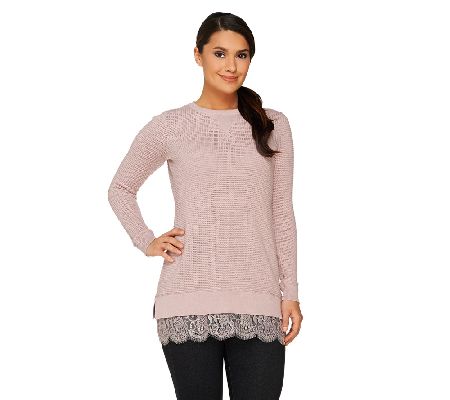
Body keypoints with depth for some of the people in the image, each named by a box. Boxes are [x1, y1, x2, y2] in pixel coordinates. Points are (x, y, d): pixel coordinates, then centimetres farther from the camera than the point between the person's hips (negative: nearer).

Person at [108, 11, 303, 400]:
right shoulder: (169, 127, 5)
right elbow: (121, 189, 18)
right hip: (190, 302, -1)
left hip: (258, 304, 1)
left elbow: (282, 214, 10)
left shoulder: (273, 126, 9)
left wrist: (291, 293, 6)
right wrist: (147, 242, 4)